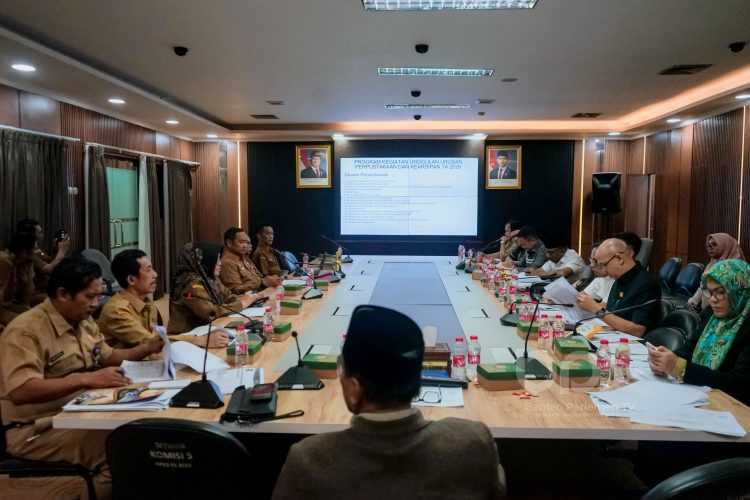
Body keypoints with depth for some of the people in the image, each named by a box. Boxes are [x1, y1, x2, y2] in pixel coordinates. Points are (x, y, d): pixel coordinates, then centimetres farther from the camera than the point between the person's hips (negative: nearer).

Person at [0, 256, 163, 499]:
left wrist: (148, 348, 5)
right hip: (37, 430, -8)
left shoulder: (84, 322, 8)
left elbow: (108, 357, 22)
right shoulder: (26, 330, -18)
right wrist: (86, 379, -34)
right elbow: (20, 392, -30)